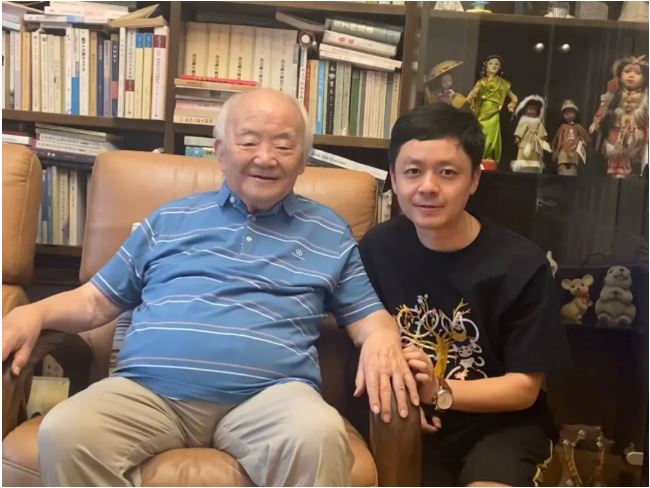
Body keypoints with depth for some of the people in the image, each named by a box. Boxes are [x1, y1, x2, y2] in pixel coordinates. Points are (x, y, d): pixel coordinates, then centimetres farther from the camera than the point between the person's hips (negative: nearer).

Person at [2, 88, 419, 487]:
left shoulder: (330, 232, 18)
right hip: (148, 391, 2)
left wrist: (383, 337, -9)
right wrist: (34, 313, 4)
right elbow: (97, 300, 23)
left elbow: (368, 315, 16)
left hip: (268, 395, -1)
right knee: (63, 433, -28)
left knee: (318, 436, -35)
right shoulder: (169, 220, 21)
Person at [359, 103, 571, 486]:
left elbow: (524, 387, -8)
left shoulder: (522, 265, -12)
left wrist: (438, 392, -24)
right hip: (415, 423, 2)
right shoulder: (377, 248, -4)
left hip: (501, 423, -2)